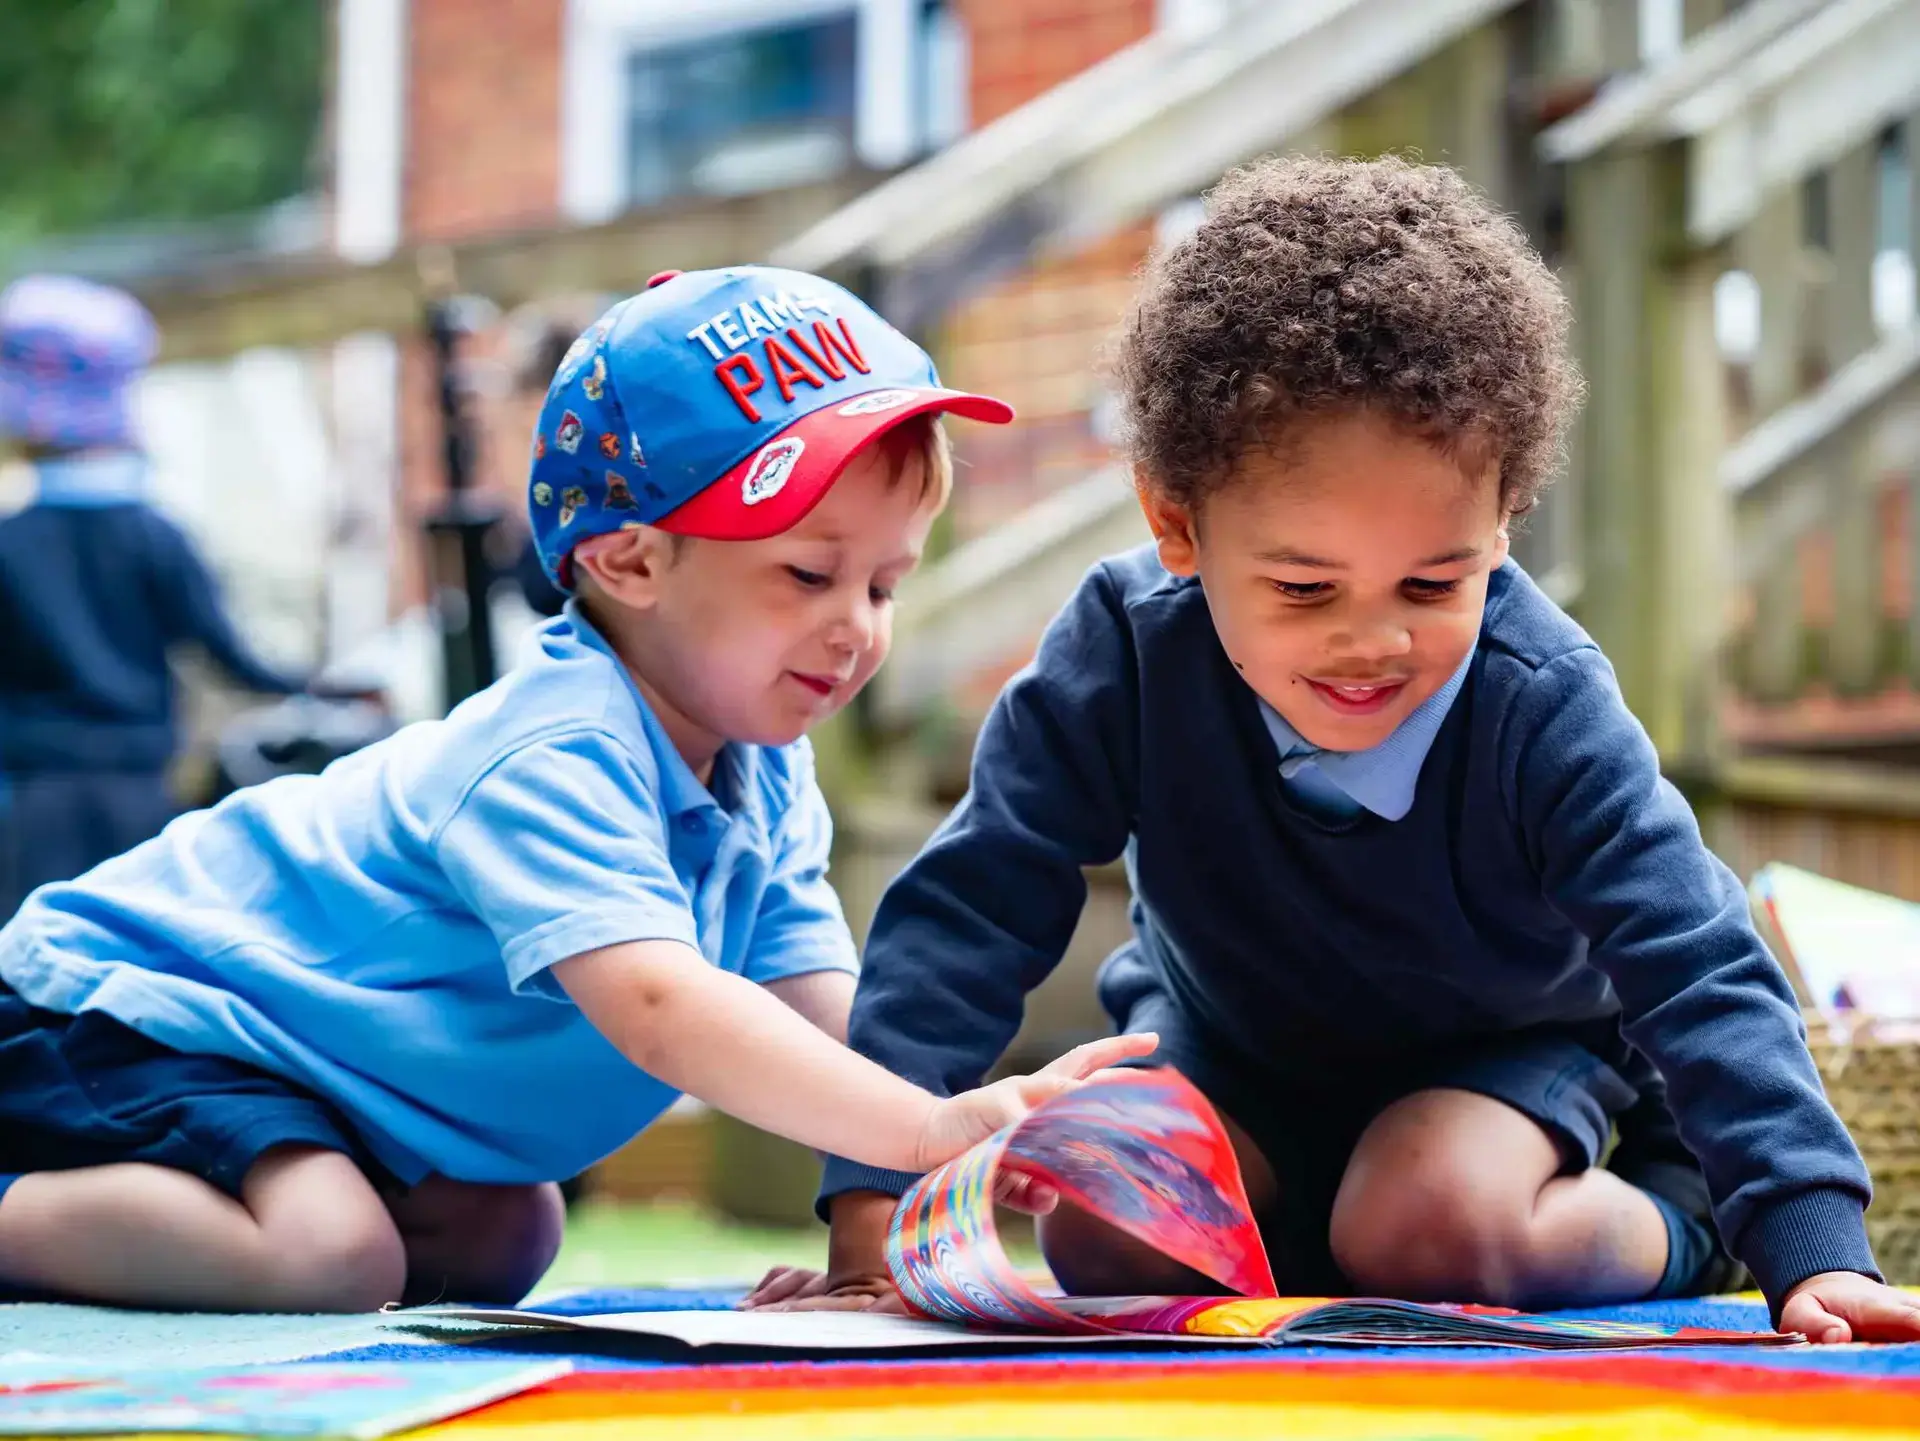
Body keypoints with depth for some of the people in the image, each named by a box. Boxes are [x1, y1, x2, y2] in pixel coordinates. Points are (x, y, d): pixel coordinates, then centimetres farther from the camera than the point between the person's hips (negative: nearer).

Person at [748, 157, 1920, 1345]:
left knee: (1426, 1229, -30)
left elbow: (1703, 981, -33)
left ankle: (1656, 1223, 1)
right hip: (1233, 1050, 3)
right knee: (1102, 1238, -22)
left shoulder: (1547, 713, -33)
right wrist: (873, 1216, -35)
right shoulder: (1127, 654, -29)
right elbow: (968, 914, -27)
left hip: (1506, 1050, -2)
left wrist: (1813, 1249, -46)